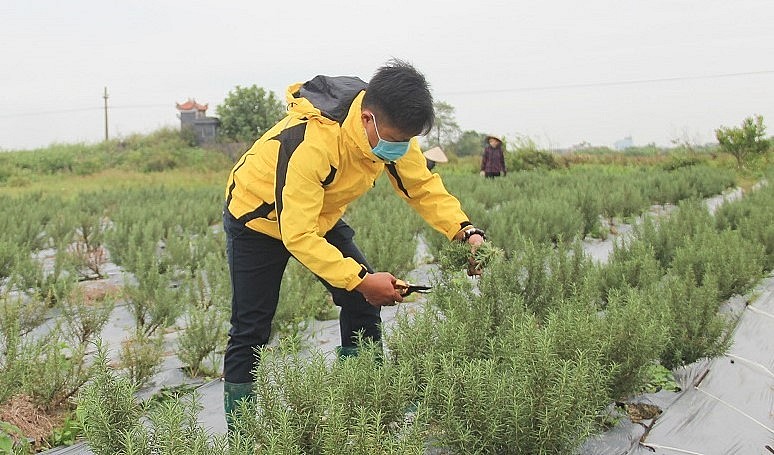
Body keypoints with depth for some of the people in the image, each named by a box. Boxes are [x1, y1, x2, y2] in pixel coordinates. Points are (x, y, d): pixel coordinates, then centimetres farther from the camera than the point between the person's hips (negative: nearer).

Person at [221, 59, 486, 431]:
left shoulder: (391, 130, -20)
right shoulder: (309, 142, -41)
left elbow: (423, 186, -8)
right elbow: (297, 235, -39)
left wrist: (465, 230, -24)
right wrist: (361, 280, -43)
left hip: (322, 217, 6)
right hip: (258, 218, -6)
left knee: (363, 306, -5)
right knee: (250, 332, -4)